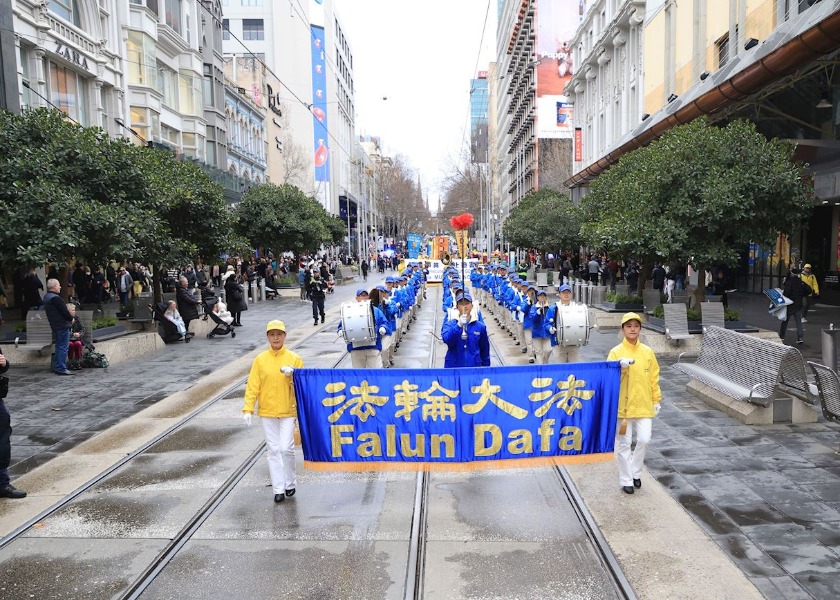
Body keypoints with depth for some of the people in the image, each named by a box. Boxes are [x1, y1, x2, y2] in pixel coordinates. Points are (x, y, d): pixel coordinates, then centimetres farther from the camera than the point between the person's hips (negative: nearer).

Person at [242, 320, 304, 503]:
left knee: (286, 448, -6)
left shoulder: (294, 359, -1)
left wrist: (292, 376, -17)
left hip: (288, 411, -1)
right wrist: (248, 409, -9)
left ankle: (290, 482, 17)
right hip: (267, 412, 1)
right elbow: (253, 386, -1)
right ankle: (279, 488, 16)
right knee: (274, 450, 6)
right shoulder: (260, 359, 1)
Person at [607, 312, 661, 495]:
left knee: (644, 440, 0)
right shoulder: (616, 352, -5)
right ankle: (626, 480, 19)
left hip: (644, 405, 2)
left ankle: (635, 472, 24)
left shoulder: (648, 352, 4)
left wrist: (657, 400, 9)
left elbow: (654, 378, 9)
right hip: (623, 405, -2)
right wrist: (621, 367, -29)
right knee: (624, 444, 5)